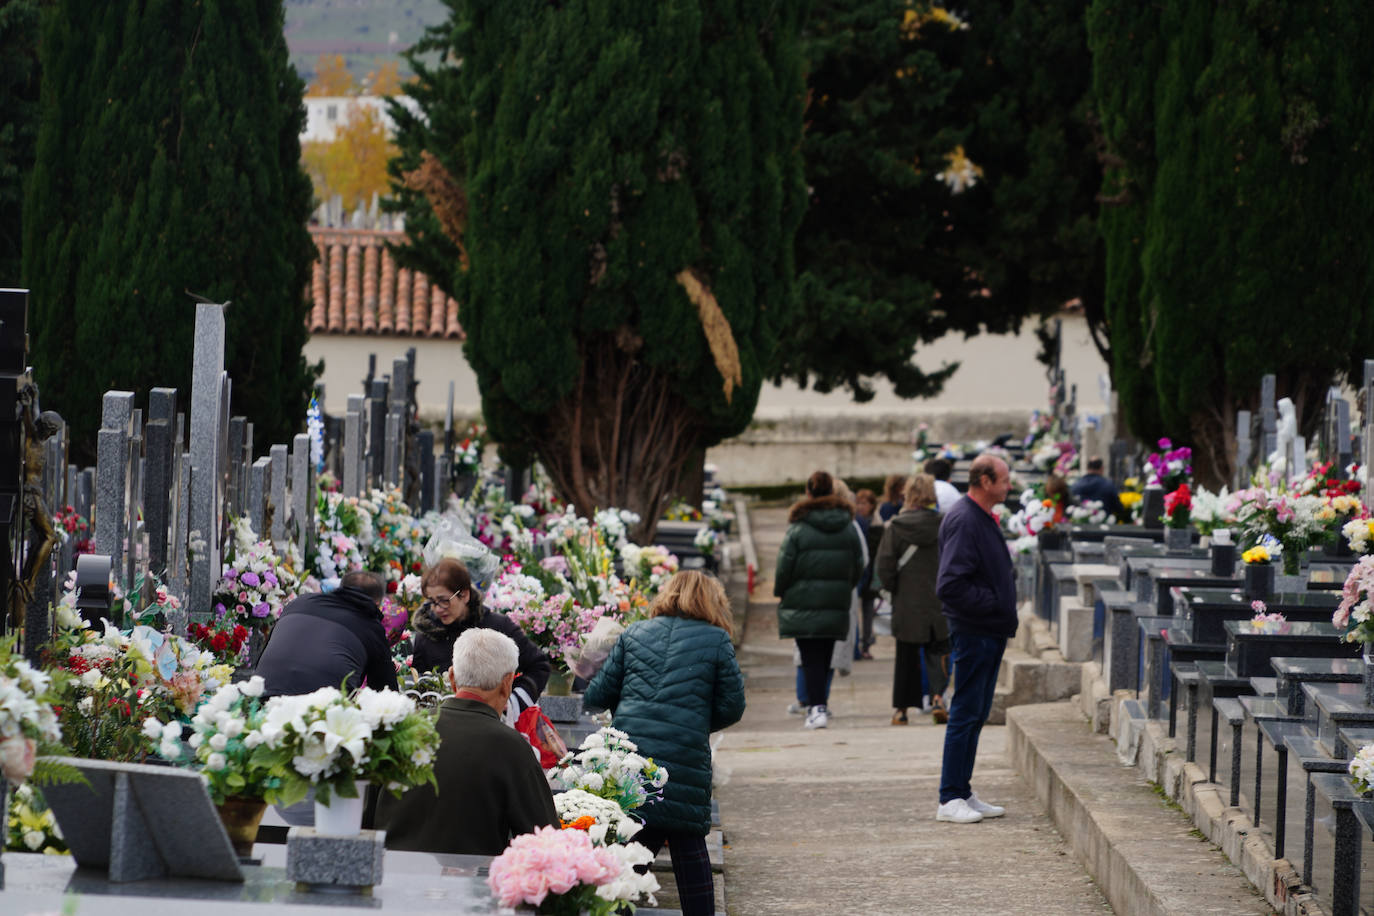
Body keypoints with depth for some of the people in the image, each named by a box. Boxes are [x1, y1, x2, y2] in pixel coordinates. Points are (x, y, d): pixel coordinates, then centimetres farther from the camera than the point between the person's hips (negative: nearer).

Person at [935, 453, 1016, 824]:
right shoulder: (963, 521, -17)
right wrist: (993, 603, -18)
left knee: (976, 715, 13)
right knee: (966, 714, -6)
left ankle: (963, 794, 19)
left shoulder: (984, 519, 15)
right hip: (973, 633, -10)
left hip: (990, 633, 10)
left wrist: (1004, 606, 12)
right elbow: (950, 585, -25)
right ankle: (950, 799, -3)